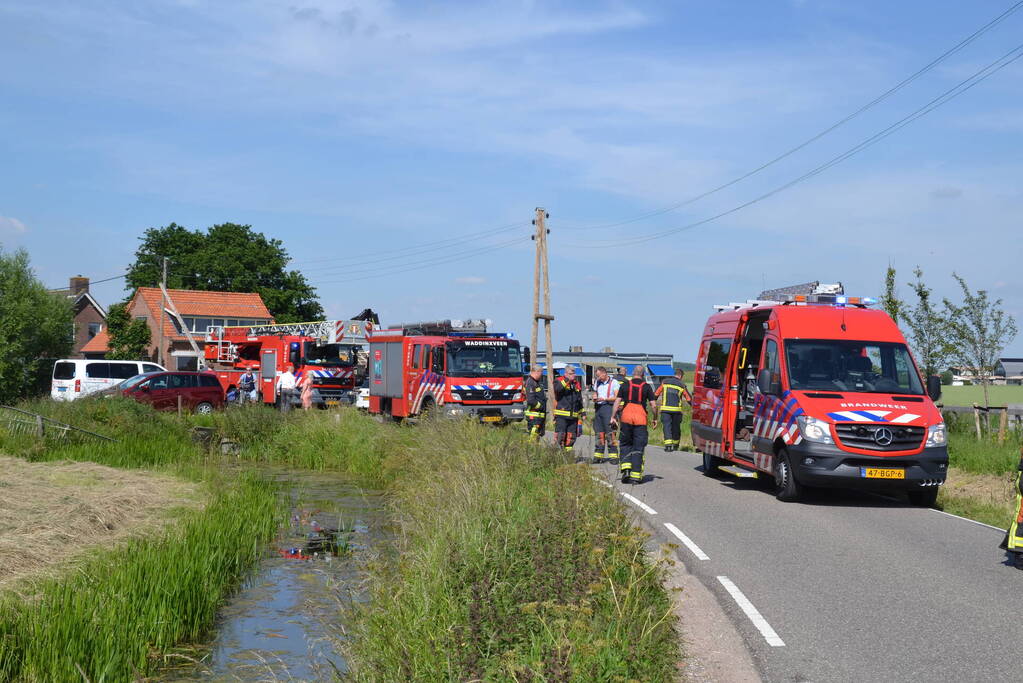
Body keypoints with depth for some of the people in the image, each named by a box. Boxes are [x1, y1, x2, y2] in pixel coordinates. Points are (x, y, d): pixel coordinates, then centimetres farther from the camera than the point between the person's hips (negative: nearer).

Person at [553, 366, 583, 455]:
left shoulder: (577, 384, 19)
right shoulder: (559, 381, 0)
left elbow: (580, 400, 27)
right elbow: (558, 388, -25)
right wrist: (567, 380, -28)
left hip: (573, 416, 6)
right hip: (561, 415, -6)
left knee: (571, 437, 9)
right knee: (560, 436, -11)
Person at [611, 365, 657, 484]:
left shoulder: (625, 385, 6)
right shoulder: (646, 387, 4)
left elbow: (617, 402, 2)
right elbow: (653, 405, 1)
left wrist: (613, 417, 7)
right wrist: (655, 418, 14)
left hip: (626, 417, 1)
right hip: (641, 419, -1)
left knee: (625, 444, 14)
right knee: (638, 447, 4)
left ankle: (625, 469, -3)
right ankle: (635, 475, 1)